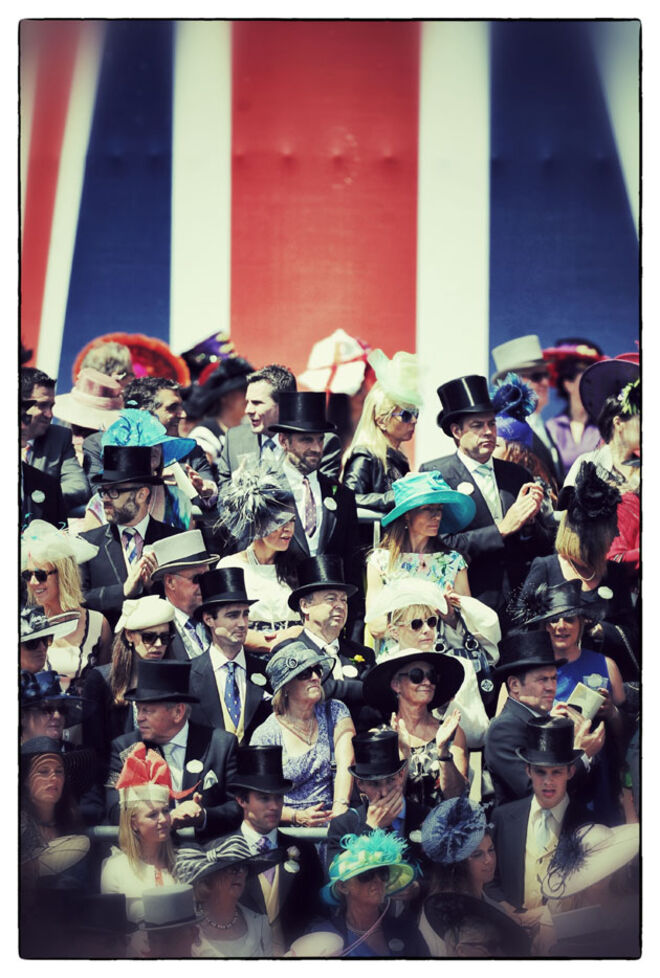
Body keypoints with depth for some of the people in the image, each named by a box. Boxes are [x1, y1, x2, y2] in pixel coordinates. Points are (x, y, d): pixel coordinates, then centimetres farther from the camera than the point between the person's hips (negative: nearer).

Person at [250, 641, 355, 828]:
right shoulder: (264, 736, 2)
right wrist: (298, 817, -16)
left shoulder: (335, 712, 9)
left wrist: (339, 811, -22)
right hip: (290, 831, -1)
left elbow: (345, 764, -5)